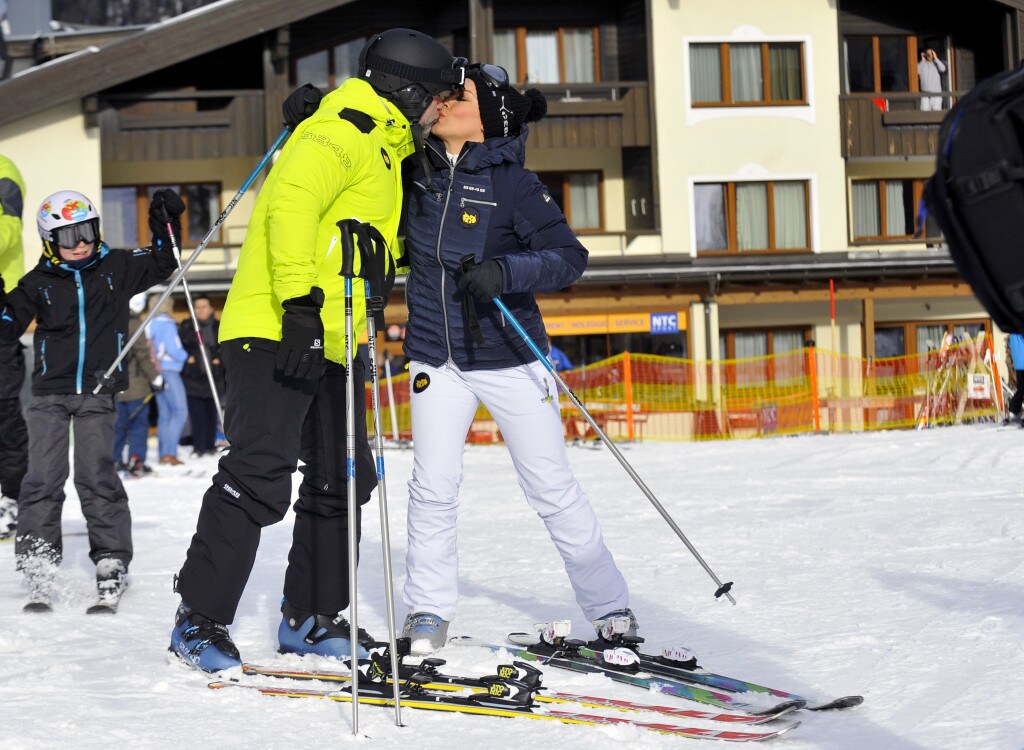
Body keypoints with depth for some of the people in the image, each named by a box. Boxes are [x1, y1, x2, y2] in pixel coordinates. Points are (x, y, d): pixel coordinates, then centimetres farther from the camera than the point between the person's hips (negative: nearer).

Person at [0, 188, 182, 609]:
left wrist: (165, 225, 1)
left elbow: (161, 264, 14)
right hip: (50, 392, 1)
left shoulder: (116, 268, 4)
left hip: (97, 392, -1)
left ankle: (112, 561, 1)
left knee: (96, 475, -7)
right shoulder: (38, 283, 3)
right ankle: (37, 566, 1)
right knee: (43, 478, -4)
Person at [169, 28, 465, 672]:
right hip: (275, 331, -10)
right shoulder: (343, 132, -9)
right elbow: (291, 201, -25)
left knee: (343, 481, 11)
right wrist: (300, 303, -32)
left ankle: (311, 618, 21)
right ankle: (200, 622, -9)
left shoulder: (385, 146, 23)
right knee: (260, 476, -15)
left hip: (331, 341, 11)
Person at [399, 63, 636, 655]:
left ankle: (611, 609, 14)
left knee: (553, 488, 2)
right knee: (434, 484, -7)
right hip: (436, 356, 3)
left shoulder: (513, 184, -11)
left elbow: (570, 257, -16)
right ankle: (428, 612, 8)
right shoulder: (418, 170, 2)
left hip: (509, 357, -3)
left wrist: (505, 272, -32)